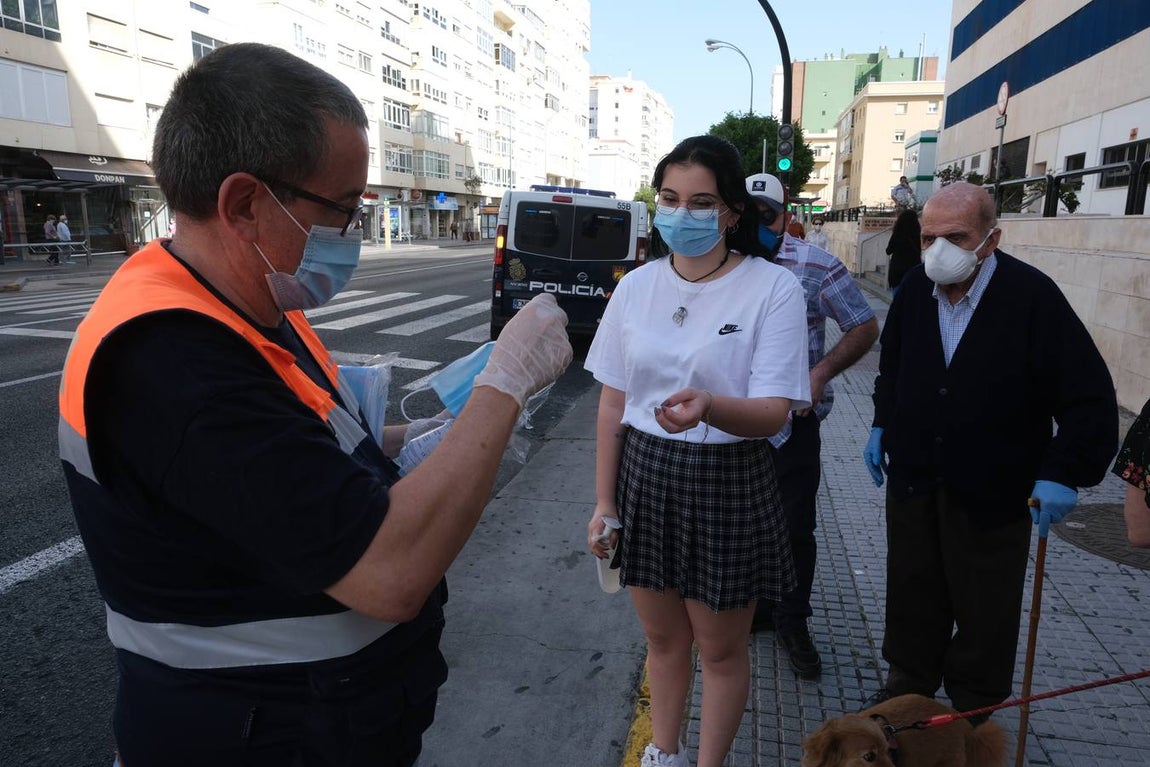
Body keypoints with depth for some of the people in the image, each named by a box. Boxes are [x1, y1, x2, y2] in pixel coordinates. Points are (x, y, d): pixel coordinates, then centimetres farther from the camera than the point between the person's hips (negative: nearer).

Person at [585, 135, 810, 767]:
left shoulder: (772, 288, -12)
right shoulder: (636, 287, 0)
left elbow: (772, 412, -17)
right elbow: (612, 404, 4)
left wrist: (707, 406, -38)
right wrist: (604, 503, 4)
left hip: (727, 484, -3)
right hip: (643, 477, 4)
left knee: (720, 649, 14)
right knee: (662, 637, 20)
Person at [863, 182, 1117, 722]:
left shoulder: (1033, 296, -18)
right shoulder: (915, 288, -3)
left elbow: (1090, 397, -15)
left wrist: (1064, 472, -20)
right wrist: (882, 426, 13)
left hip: (992, 490, -4)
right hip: (912, 478, 4)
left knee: (984, 611, 13)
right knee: (912, 594, 18)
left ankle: (974, 710, 34)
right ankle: (910, 683, 39)